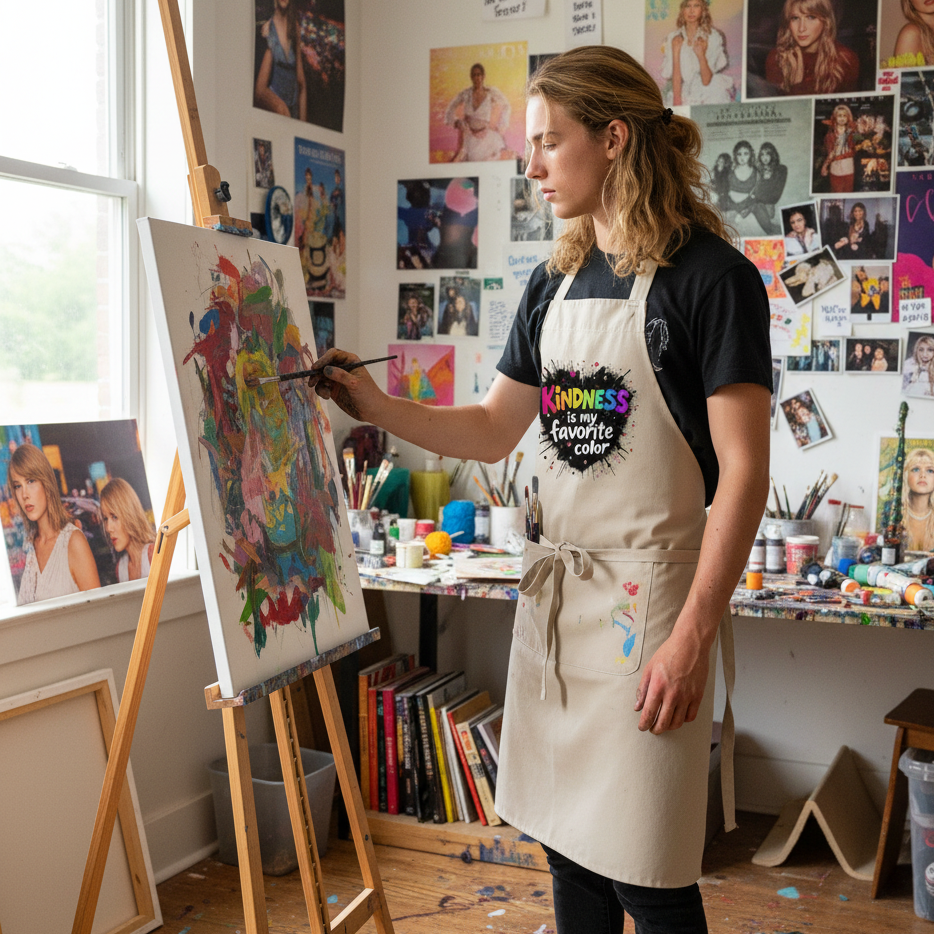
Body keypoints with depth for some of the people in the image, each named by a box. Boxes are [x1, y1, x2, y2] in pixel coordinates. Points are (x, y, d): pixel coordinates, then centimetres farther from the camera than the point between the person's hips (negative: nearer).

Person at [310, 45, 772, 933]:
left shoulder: (710, 276, -10)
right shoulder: (554, 281, 11)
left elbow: (744, 470, -13)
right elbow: (492, 431, 17)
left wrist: (694, 634, -18)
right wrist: (377, 406, 4)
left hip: (646, 591, -6)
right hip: (552, 586, 7)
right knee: (567, 845, 15)